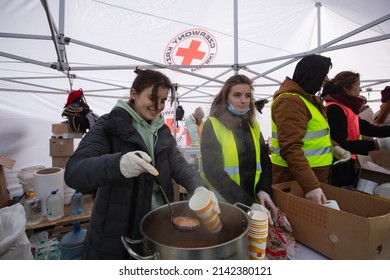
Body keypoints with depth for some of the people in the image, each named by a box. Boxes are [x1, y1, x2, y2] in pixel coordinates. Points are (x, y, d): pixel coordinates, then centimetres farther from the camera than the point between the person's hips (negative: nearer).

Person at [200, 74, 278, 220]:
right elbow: (213, 172, -19)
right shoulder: (212, 126, -12)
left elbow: (265, 162, 7)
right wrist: (249, 204, -23)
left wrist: (264, 190, -12)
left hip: (253, 200, 5)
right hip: (221, 203, -4)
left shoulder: (253, 126, 5)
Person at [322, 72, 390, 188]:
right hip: (338, 168, -10)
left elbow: (370, 129, 13)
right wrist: (376, 144, -25)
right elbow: (341, 144, -24)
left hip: (347, 166, 10)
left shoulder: (347, 108, 13)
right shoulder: (334, 109, -18)